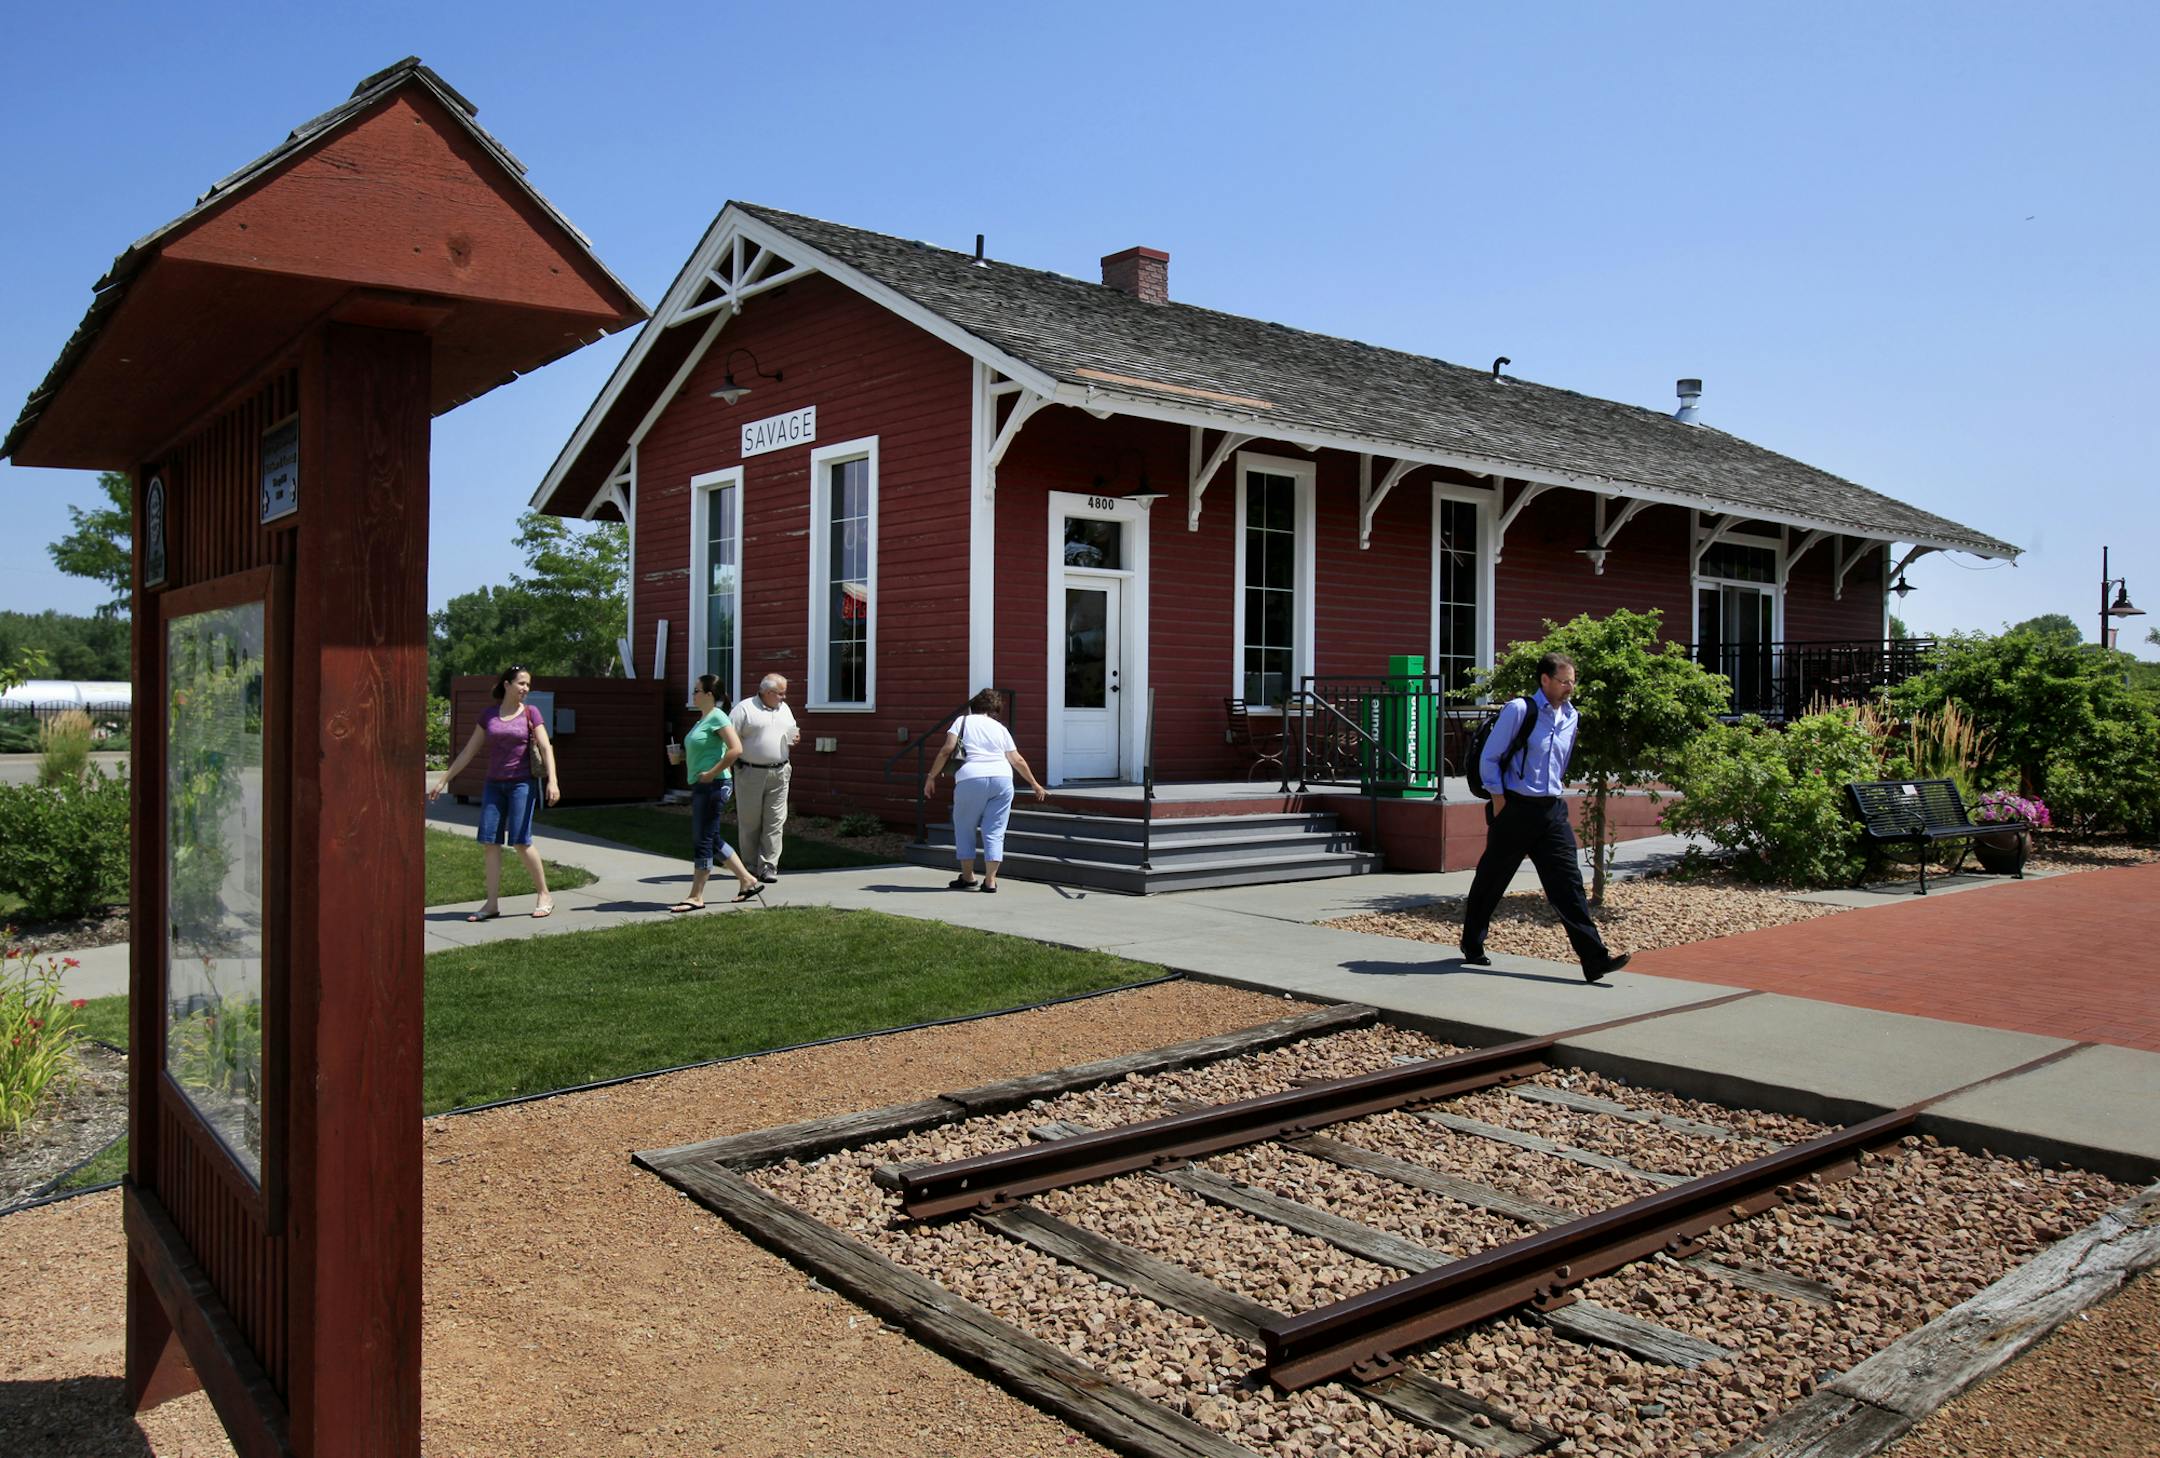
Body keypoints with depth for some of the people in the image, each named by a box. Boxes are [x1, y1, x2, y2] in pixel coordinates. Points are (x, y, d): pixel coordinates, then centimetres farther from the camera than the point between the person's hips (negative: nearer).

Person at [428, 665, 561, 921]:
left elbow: (546, 748, -7)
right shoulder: (488, 716, 8)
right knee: (490, 842, -1)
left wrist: (552, 781, -21)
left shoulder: (531, 713, 0)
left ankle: (544, 895, 5)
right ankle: (491, 904, 4)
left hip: (521, 784, -4)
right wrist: (443, 780, 12)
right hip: (494, 785, 4)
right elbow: (468, 751, 13)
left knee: (521, 841, -9)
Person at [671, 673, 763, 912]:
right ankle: (748, 881, 22)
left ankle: (696, 897, 3)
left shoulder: (717, 717, -13)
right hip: (700, 787, 10)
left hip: (712, 786, -10)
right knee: (713, 841, 15)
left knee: (702, 841, -4)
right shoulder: (703, 719, 15)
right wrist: (683, 756, 12)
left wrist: (712, 773, -21)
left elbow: (736, 749, -23)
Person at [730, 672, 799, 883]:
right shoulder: (744, 709, -3)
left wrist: (794, 742, 2)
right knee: (750, 822, 3)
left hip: (779, 773, 4)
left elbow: (792, 736, 24)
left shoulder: (785, 709, 15)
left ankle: (768, 866, 1)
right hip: (751, 773, -4)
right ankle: (750, 866, 13)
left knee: (775, 822, -2)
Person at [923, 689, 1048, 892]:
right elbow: (1017, 760, 19)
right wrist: (1035, 784, 28)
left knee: (964, 827, 15)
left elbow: (947, 749, 1)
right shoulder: (1000, 728, 20)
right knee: (994, 830, 7)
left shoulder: (963, 721, 14)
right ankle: (990, 880, 1)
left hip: (971, 779, -2)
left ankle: (967, 876, 16)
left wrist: (931, 776, 6)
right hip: (1002, 778, 2)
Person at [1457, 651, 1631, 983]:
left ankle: (1594, 959, -7)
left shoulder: (1571, 717, 9)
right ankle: (1472, 946, 27)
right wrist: (1499, 800, -9)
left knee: (1568, 882, -3)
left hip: (1552, 811, 5)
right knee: (1490, 881, 9)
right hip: (1515, 809, -4)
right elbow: (1489, 758, -5)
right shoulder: (1518, 710, -8)